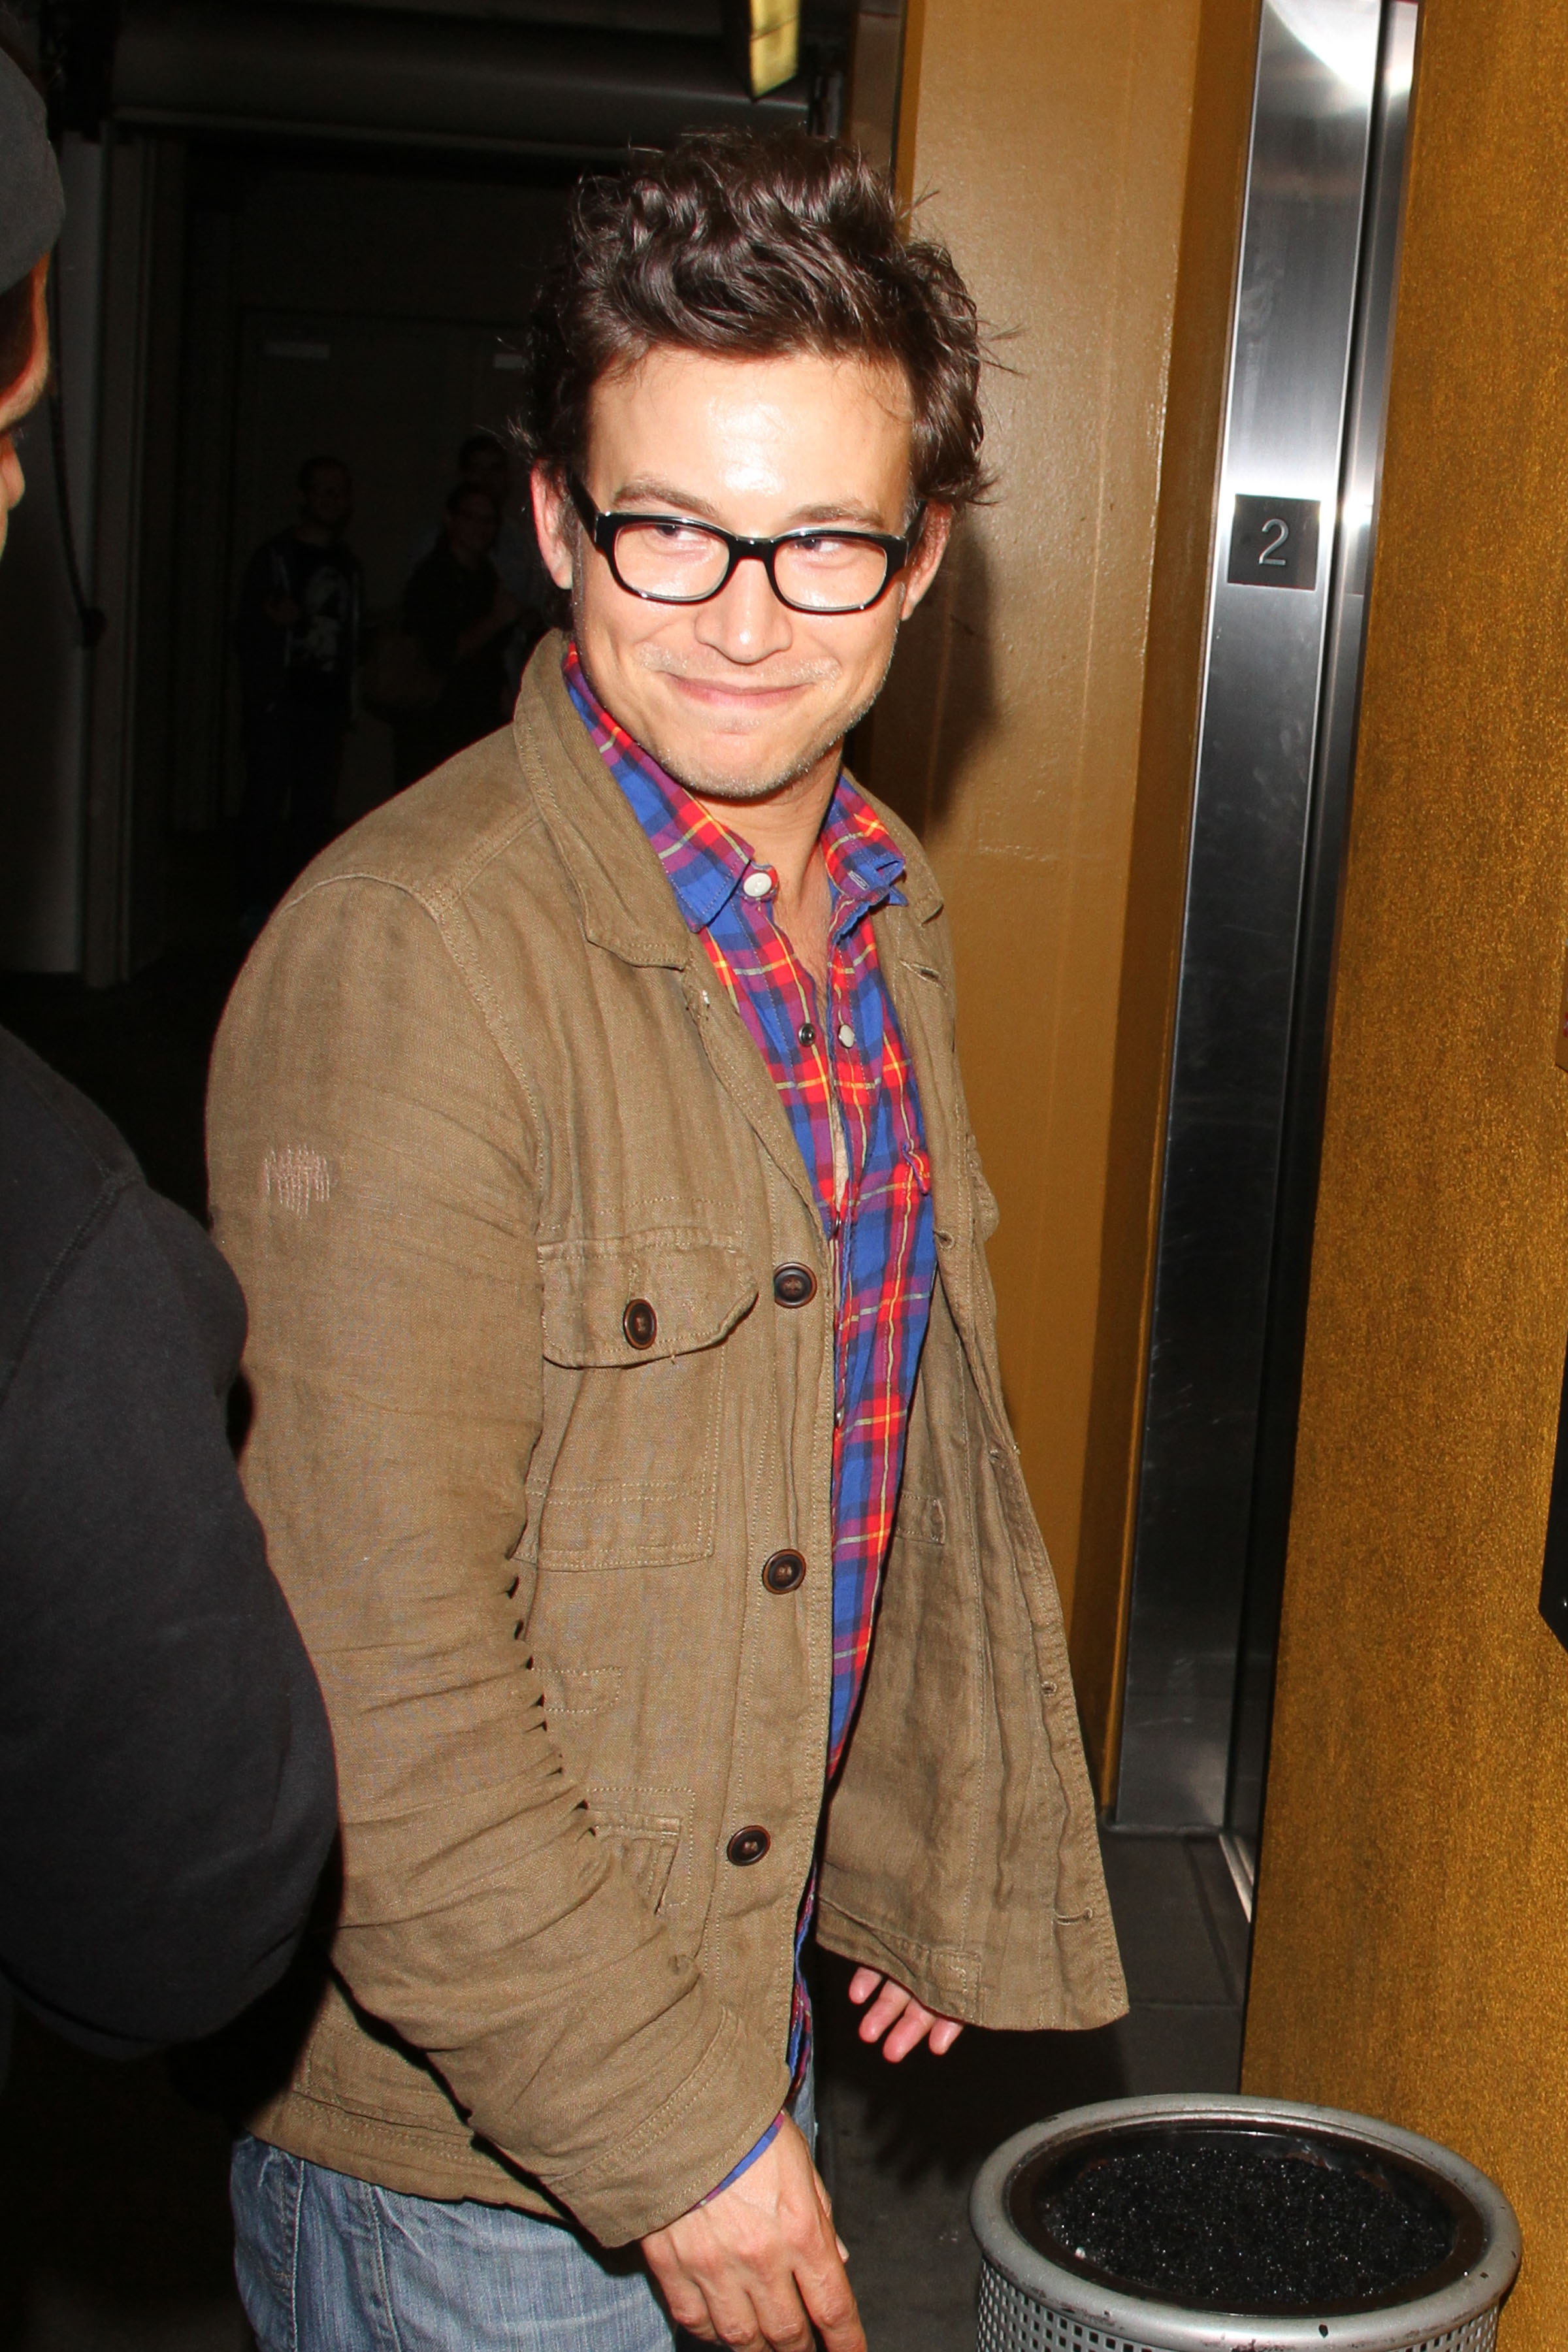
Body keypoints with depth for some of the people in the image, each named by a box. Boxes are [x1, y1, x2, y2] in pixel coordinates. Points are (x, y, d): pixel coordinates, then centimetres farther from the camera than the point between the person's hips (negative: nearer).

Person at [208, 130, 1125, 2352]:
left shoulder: (884, 912, 2)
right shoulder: (409, 956, -24)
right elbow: (371, 1679, -25)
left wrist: (911, 1852, 18)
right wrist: (677, 2128, -19)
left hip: (739, 1980, 7)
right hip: (453, 2108, -7)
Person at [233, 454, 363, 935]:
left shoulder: (349, 565, 18)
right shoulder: (273, 557, 2)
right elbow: (245, 636, -1)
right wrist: (273, 619, -21)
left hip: (327, 706, 5)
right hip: (277, 705, -4)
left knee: (315, 811, 1)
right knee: (265, 804, -7)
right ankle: (256, 906, -3)